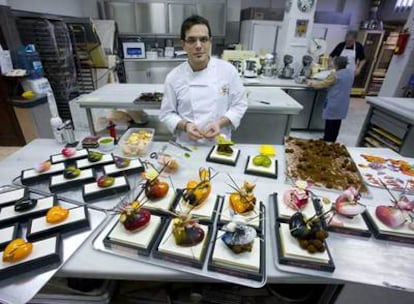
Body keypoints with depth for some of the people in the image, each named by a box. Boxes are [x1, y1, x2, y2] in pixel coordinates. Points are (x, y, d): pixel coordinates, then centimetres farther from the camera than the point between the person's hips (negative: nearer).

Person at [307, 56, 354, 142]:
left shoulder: (335, 75, -18)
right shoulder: (351, 73, 5)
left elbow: (322, 84, -11)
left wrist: (311, 83, 4)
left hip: (333, 103, -7)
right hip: (343, 104, 7)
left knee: (329, 124, 2)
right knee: (336, 124, 15)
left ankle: (326, 142, 9)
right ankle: (332, 141, 27)